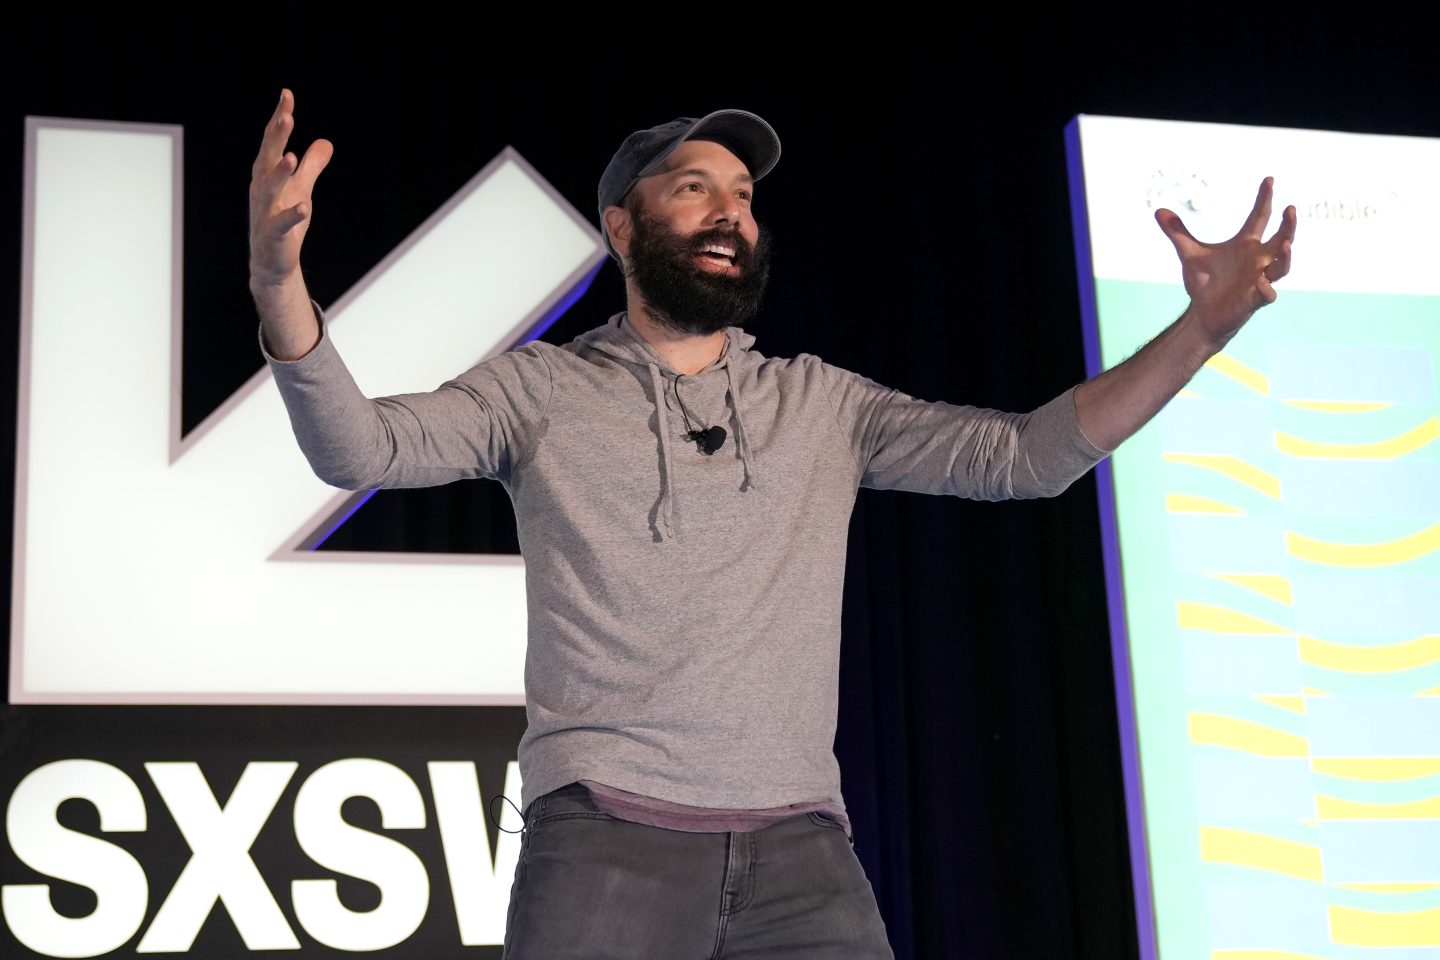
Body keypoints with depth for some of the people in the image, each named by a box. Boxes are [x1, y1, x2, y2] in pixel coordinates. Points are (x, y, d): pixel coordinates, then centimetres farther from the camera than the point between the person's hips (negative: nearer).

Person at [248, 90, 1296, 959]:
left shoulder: (822, 403, 17)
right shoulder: (544, 390, 9)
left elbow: (1024, 453, 10)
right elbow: (362, 447, -4)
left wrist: (1203, 328, -1)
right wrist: (280, 282, -23)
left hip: (803, 845, 3)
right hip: (608, 835, -2)